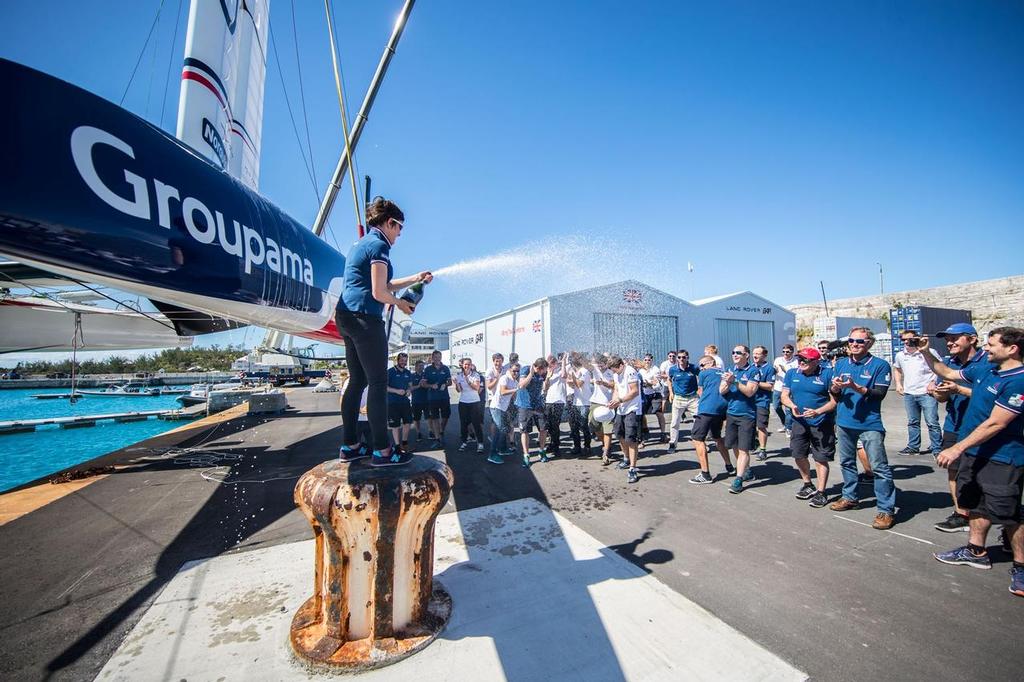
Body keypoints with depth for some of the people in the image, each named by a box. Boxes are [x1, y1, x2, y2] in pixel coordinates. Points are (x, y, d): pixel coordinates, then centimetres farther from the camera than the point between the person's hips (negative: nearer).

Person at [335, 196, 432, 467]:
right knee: (378, 383, -6)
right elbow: (379, 293, -14)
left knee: (357, 381, 13)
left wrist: (414, 278, 27)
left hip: (346, 317, 10)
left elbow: (382, 284, 25)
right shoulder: (379, 245, -8)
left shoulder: (360, 243, 21)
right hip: (365, 318, -10)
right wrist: (400, 303, 4)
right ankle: (381, 450, -1)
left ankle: (350, 445, 18)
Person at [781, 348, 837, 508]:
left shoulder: (827, 374, -10)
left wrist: (817, 412, -23)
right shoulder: (791, 373, 3)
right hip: (799, 422, 5)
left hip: (821, 423, -4)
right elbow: (784, 396, 5)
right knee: (798, 455, 13)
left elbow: (835, 400, -10)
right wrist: (792, 406, -15)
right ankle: (808, 485, 35)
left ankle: (821, 492, 19)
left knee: (821, 458, 4)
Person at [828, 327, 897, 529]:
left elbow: (880, 393, -14)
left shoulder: (880, 365, -7)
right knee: (846, 462, 18)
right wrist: (835, 387, -13)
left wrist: (856, 387, -28)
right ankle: (849, 497, 34)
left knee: (879, 467, -4)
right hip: (844, 422, 5)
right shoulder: (840, 364, 7)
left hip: (870, 423, -5)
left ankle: (886, 510, 7)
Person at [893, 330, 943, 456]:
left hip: (927, 393, -4)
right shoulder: (900, 355, 8)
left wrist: (934, 382, -13)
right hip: (909, 394, 4)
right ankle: (913, 447, 22)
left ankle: (936, 449, 8)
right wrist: (898, 384, 11)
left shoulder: (929, 352, -6)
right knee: (912, 422, 13)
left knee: (932, 422, -2)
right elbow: (896, 369, 23)